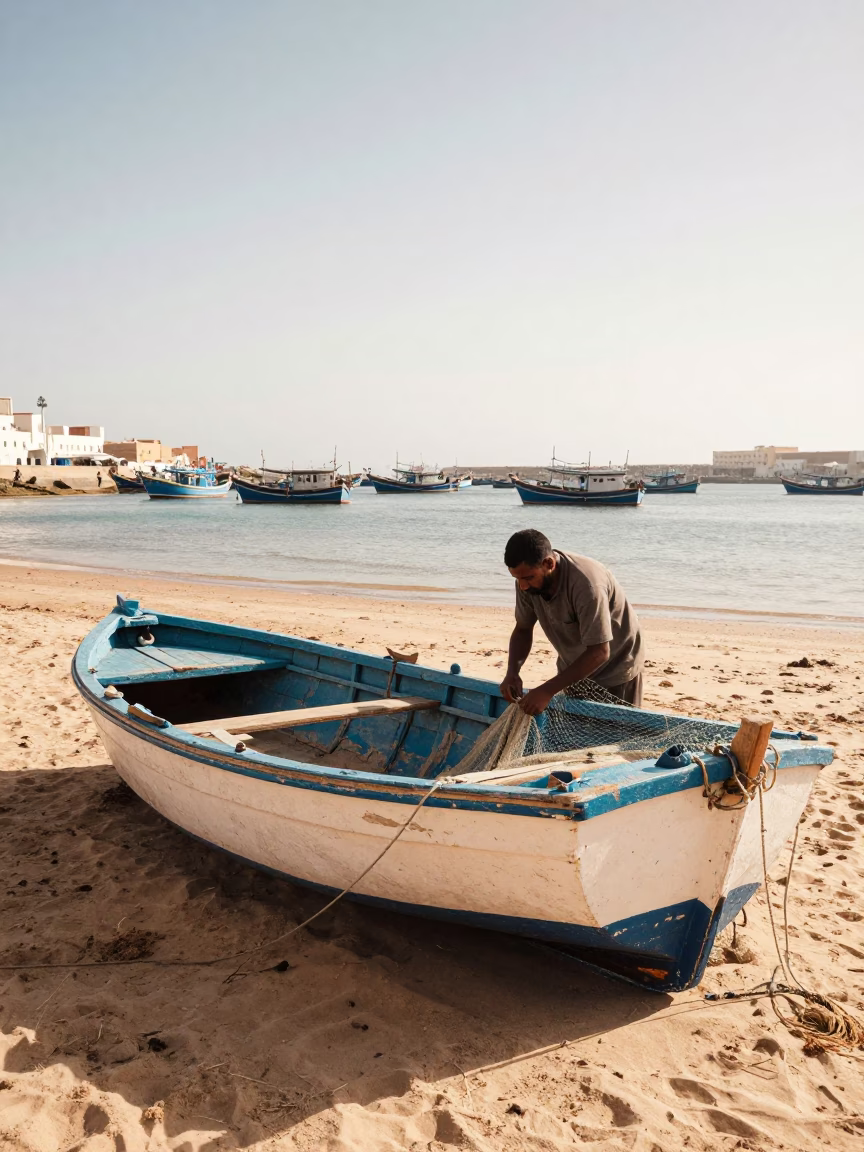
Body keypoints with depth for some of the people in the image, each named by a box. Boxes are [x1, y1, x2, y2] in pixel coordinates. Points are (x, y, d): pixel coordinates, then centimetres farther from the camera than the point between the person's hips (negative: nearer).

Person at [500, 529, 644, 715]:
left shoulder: (586, 584, -37)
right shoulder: (528, 578, -17)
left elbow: (599, 652, -35)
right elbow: (522, 630, -3)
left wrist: (547, 691, -38)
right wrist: (512, 671, -21)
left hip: (615, 670, -6)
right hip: (575, 668, 6)